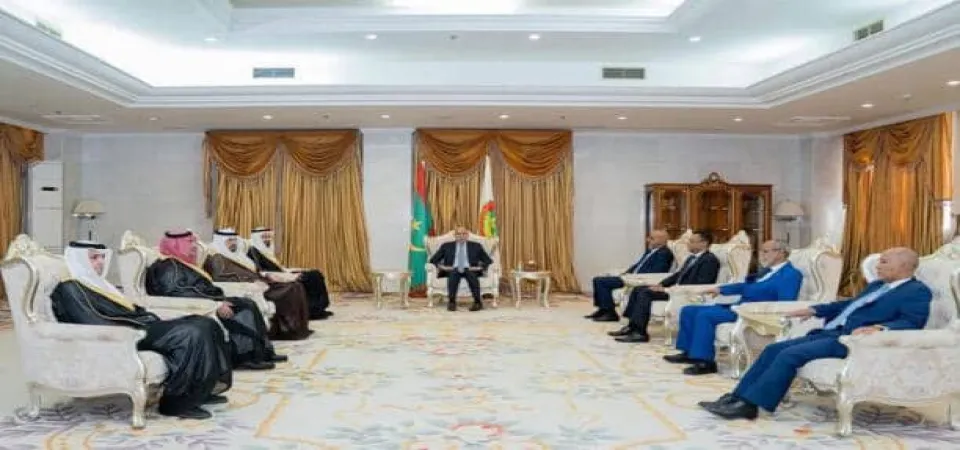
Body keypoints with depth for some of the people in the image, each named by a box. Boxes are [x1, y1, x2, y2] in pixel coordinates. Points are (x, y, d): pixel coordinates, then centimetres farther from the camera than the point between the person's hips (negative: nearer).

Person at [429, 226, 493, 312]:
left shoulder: (476, 246, 17)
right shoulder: (446, 246, 17)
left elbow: (488, 261, 12)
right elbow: (433, 260, 13)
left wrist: (481, 267, -8)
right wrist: (441, 266, -7)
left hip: (469, 270, 0)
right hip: (453, 270, 0)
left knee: (472, 275, -35)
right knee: (453, 274, -36)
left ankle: (478, 303, -35)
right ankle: (452, 302, -35)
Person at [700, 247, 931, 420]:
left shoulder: (918, 291, -2)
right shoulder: (877, 285, 26)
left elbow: (912, 323, -17)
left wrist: (878, 328, -34)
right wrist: (814, 310, 25)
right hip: (830, 332, 10)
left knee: (790, 354, -24)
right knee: (774, 349, -3)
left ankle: (749, 404, -21)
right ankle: (736, 397, -4)